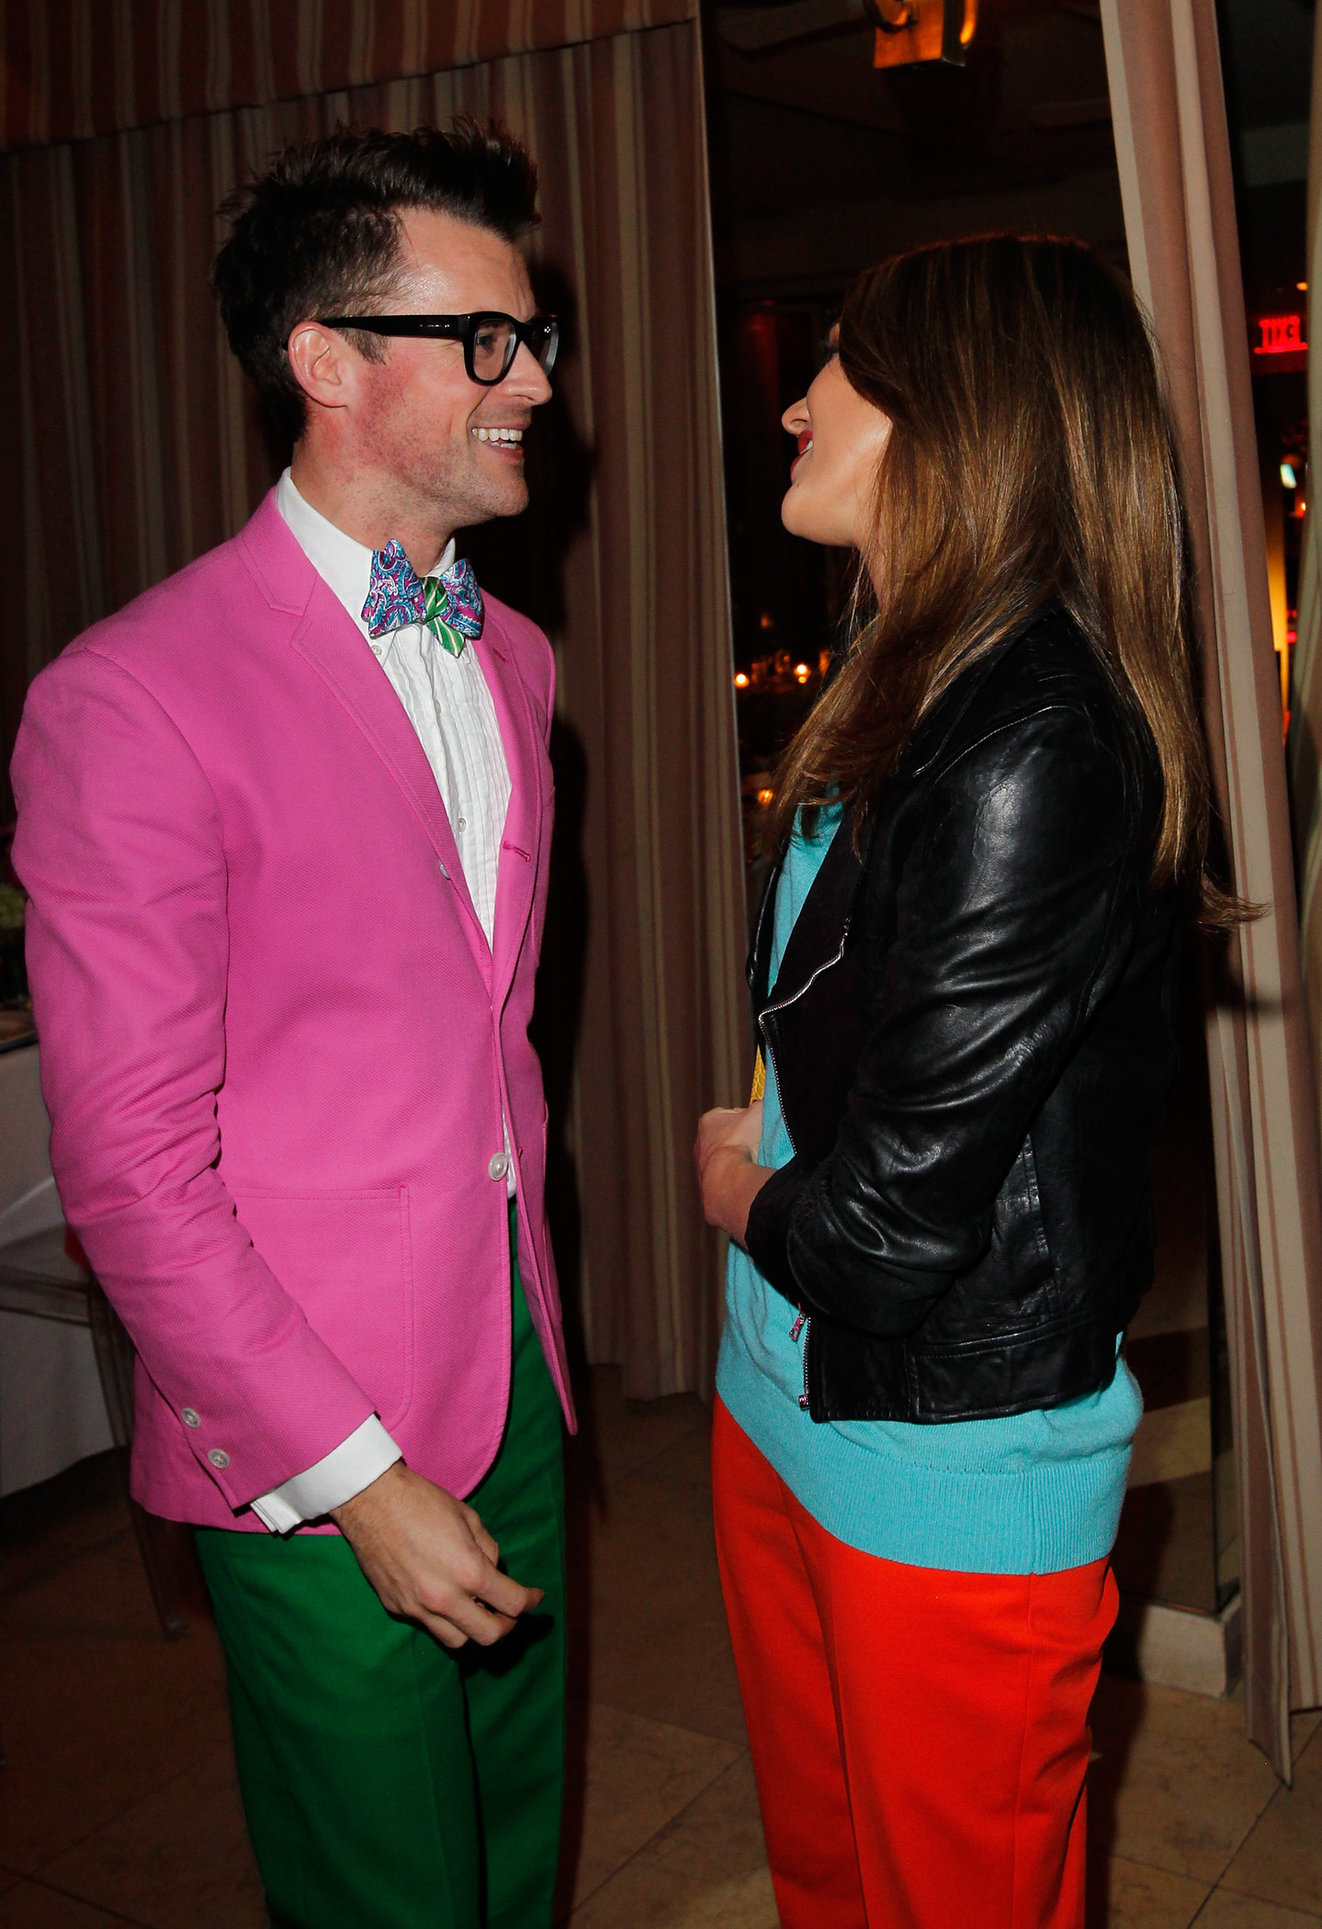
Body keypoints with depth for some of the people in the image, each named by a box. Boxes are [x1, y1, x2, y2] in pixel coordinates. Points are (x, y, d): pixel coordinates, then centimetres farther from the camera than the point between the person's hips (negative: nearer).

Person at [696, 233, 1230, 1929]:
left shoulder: (1039, 749, -24)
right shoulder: (905, 693, 5)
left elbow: (894, 1218, -24)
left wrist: (754, 1199, -4)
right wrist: (767, 1171, -7)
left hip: (951, 1459, -8)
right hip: (781, 1397, 8)